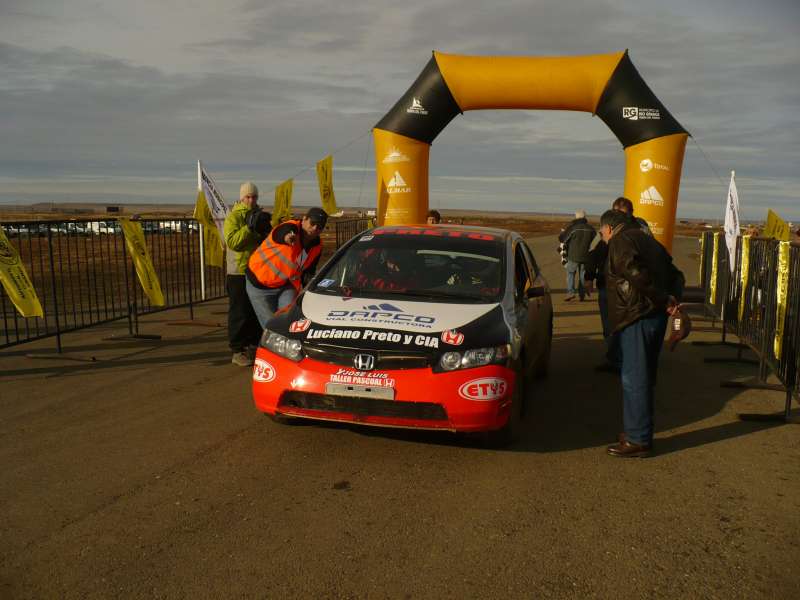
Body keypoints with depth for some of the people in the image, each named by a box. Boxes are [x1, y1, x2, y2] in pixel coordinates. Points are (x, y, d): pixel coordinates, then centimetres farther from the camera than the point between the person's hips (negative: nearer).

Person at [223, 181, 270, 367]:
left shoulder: (260, 215, 15)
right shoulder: (233, 217, -6)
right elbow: (232, 241, -20)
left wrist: (265, 229, -5)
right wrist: (250, 227, -26)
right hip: (238, 272, -6)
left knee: (257, 312, 12)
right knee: (239, 313, -4)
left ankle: (253, 346, 24)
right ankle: (237, 351, 2)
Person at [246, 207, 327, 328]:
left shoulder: (317, 245, -6)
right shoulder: (289, 228, -25)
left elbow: (308, 272, 7)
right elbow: (284, 235, -52)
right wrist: (287, 238, -75)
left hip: (286, 285, 5)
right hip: (259, 284, -4)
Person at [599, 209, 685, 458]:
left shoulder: (620, 241, -8)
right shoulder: (647, 240, 21)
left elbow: (636, 274, -24)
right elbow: (676, 275, 18)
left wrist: (664, 300, -15)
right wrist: (673, 298, 2)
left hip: (637, 318, -9)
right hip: (656, 316, 9)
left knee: (634, 379, -3)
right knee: (644, 377, 17)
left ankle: (638, 440, 2)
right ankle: (638, 430, 27)